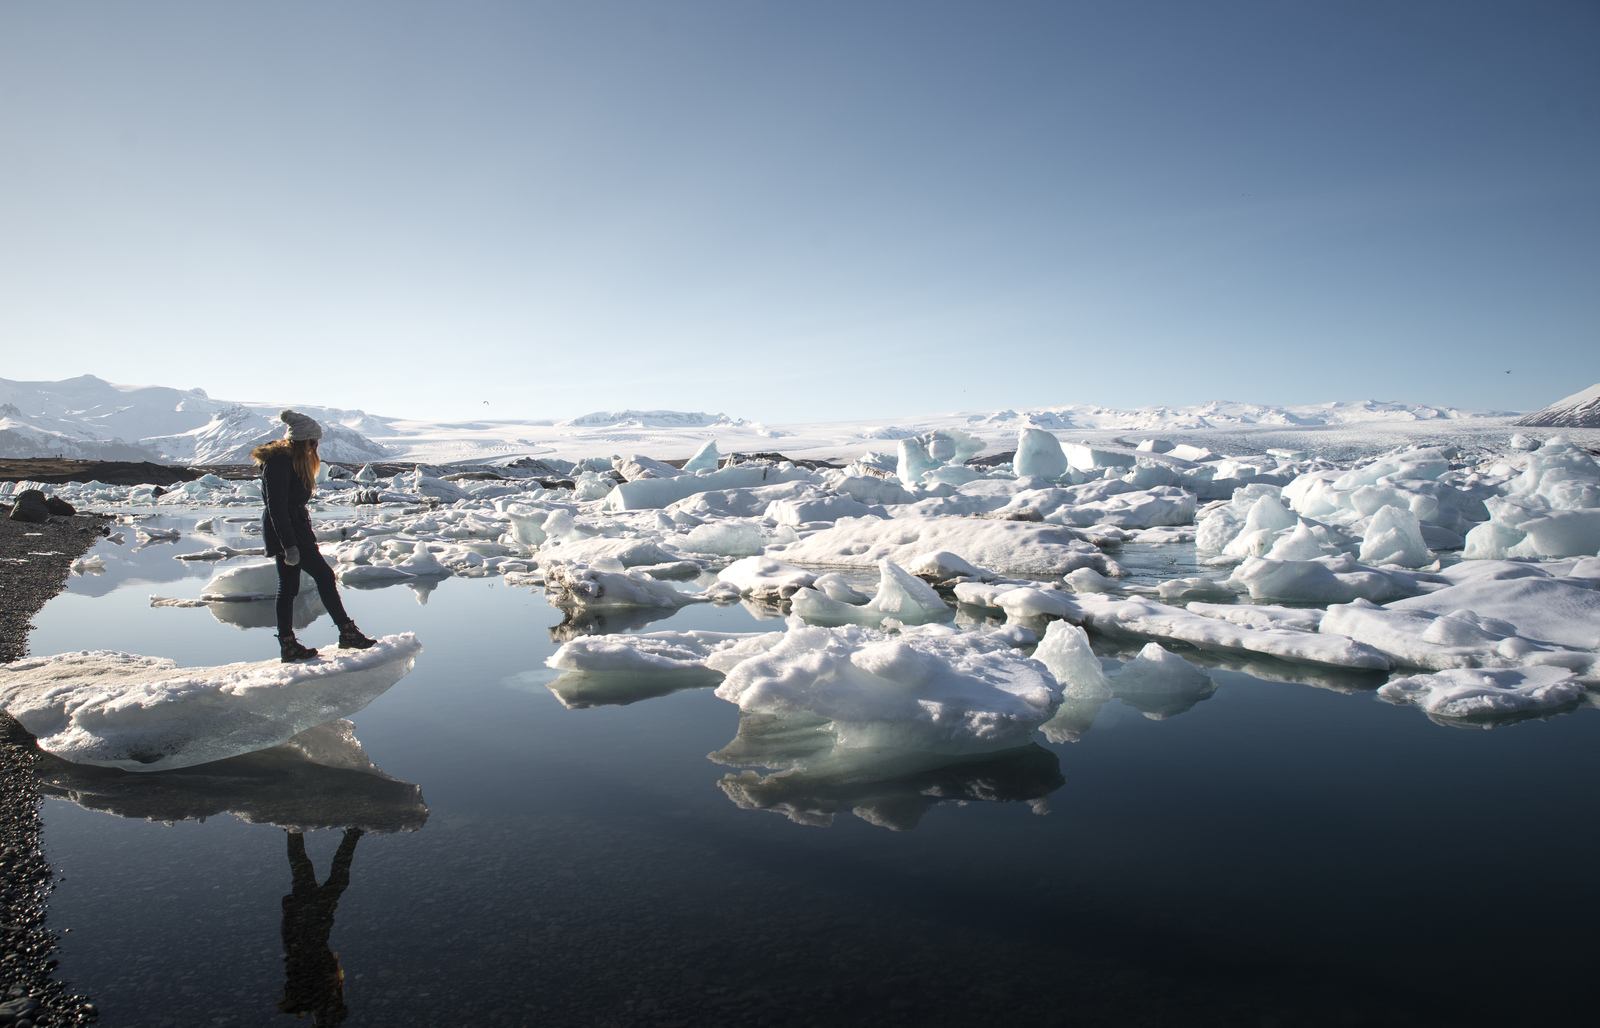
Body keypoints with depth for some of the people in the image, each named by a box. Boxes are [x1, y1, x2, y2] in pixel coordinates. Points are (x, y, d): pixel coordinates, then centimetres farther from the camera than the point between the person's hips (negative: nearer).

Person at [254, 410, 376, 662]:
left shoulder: (290, 459, 15)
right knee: (324, 575, -7)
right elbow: (277, 507, -22)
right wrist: (289, 545, -25)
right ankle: (347, 632, -3)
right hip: (286, 531, -10)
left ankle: (287, 645, 14)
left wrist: (304, 536, 25)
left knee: (288, 586, 10)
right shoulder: (279, 463, -18)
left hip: (294, 528, 10)